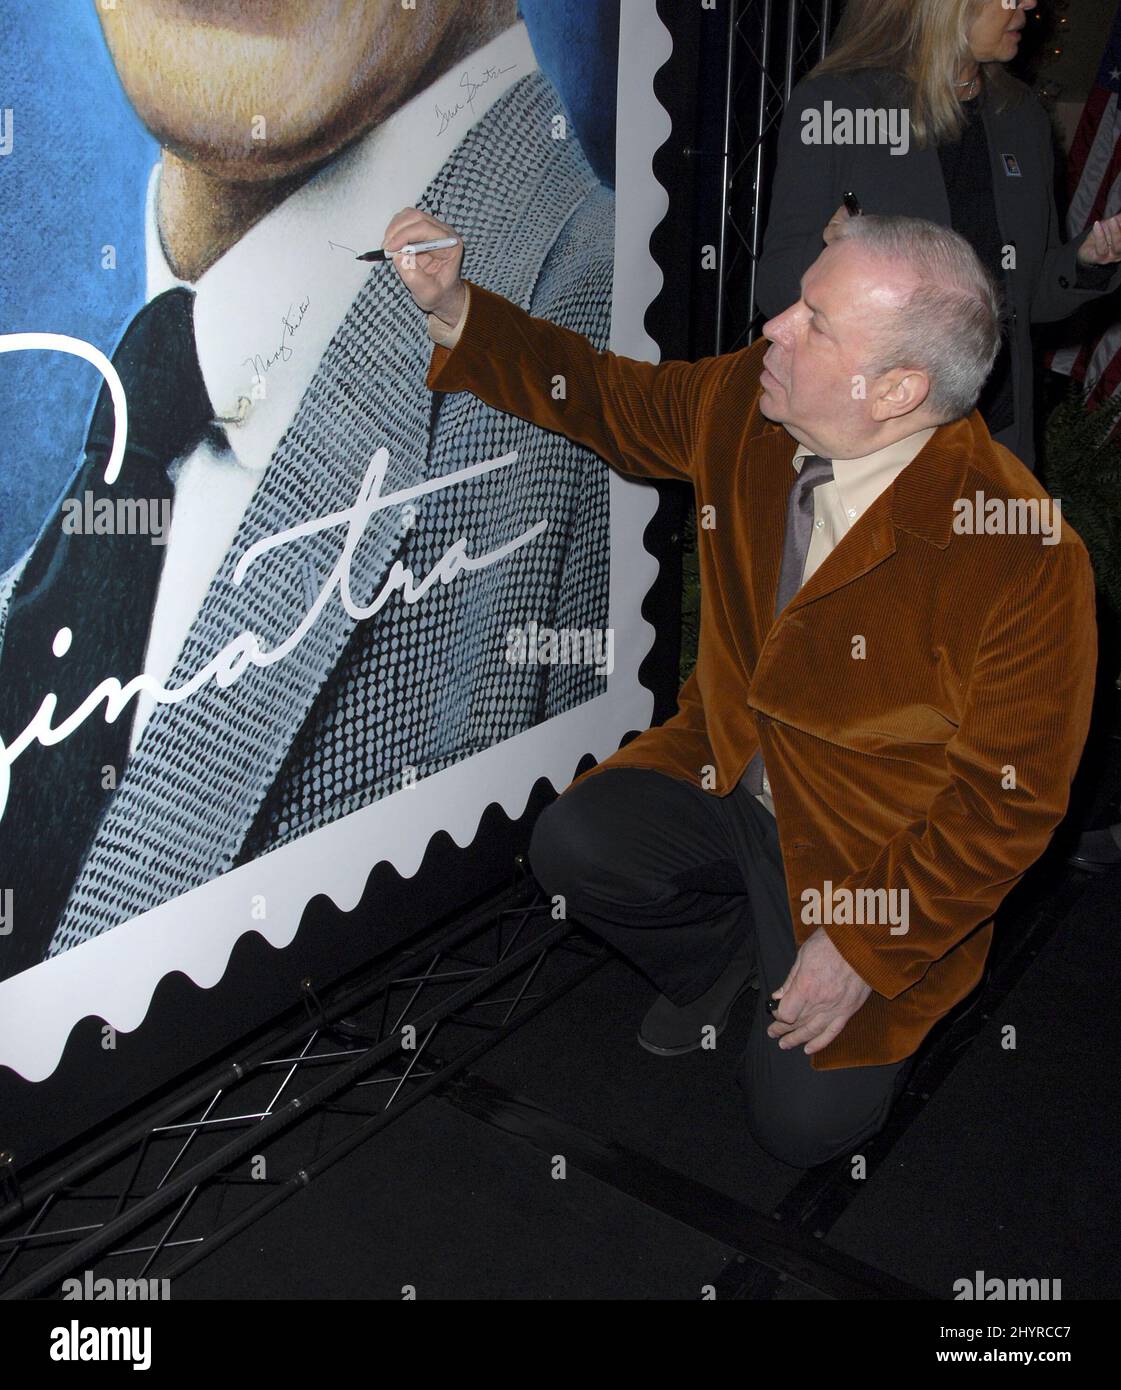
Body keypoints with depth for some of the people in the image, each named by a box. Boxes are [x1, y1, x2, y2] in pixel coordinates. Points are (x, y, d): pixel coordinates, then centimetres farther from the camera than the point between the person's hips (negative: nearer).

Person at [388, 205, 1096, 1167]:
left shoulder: (1026, 560, -29)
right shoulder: (743, 402, -13)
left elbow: (1011, 799, -20)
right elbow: (609, 400, 5)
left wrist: (867, 951, -17)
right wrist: (454, 309, -6)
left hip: (876, 853, -5)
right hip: (729, 765, 5)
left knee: (804, 1122, -9)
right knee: (572, 848, -20)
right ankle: (720, 953, 14)